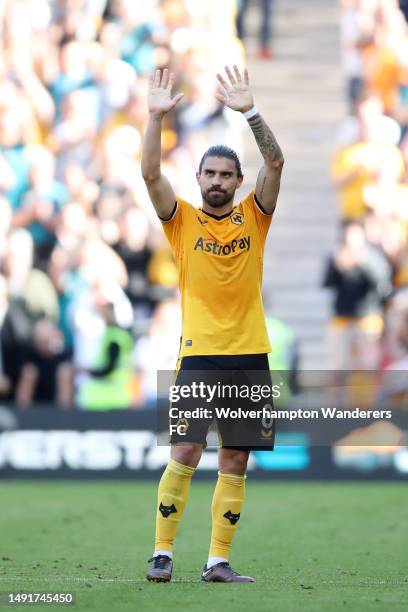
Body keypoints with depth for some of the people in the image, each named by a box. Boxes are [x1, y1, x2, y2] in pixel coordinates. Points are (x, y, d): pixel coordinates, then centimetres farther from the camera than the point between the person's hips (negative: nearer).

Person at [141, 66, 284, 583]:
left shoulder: (254, 217, 8)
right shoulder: (182, 220, 5)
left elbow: (275, 163, -4)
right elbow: (151, 173, -8)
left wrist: (249, 112, -15)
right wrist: (156, 117, -18)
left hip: (249, 356, 2)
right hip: (198, 354, -2)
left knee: (235, 462, 4)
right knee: (185, 454, -9)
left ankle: (218, 561, 8)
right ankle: (162, 553, -3)